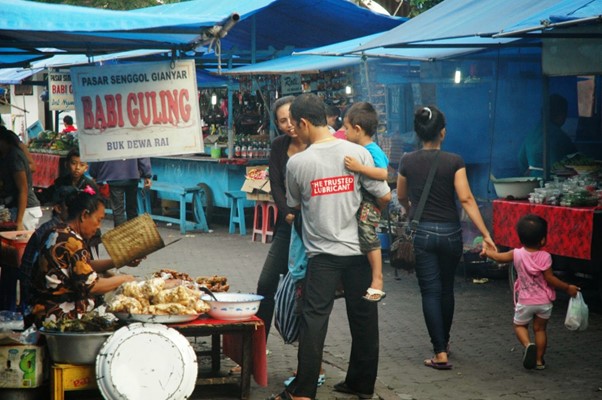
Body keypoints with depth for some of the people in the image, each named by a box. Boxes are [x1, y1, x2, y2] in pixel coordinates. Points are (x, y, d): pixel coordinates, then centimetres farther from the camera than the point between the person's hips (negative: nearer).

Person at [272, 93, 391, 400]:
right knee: (363, 318, 11)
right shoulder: (357, 153, -5)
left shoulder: (297, 163, -8)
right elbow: (385, 197, -2)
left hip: (323, 253, -2)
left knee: (314, 319, 1)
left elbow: (294, 205, 8)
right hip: (359, 249, 2)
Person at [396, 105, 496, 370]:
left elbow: (401, 197, 13)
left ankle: (440, 353, -5)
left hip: (421, 232, 0)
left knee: (430, 291, 2)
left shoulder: (407, 161, -2)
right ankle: (444, 341, 34)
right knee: (446, 289, 18)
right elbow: (466, 199, -14)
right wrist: (485, 234, -13)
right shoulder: (454, 161, -8)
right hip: (450, 232, 0)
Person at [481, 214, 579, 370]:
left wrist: (487, 252, 22)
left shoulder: (517, 254, -11)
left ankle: (528, 345, -9)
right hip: (544, 301, 0)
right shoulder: (545, 257, -17)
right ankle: (539, 360, 17)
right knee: (540, 329, 15)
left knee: (519, 325, 19)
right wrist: (568, 288, -3)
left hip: (525, 302, 0)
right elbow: (550, 279, -14)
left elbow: (499, 257, 3)